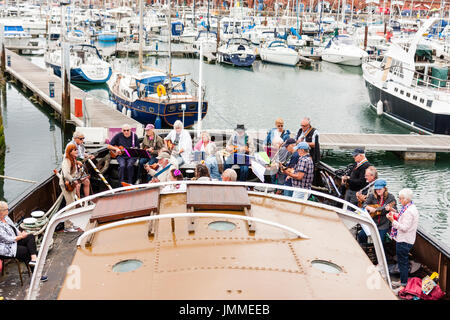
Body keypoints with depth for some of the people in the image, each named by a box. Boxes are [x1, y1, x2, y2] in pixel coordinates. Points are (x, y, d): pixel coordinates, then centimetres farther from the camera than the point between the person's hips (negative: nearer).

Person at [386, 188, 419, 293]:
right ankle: (402, 280, 35)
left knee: (402, 262, 0)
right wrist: (395, 212, 11)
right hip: (403, 239, 11)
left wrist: (393, 220, -24)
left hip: (404, 241, -11)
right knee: (403, 261, 21)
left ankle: (404, 285, 10)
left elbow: (404, 227, -27)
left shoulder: (409, 211, -26)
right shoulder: (410, 207, 7)